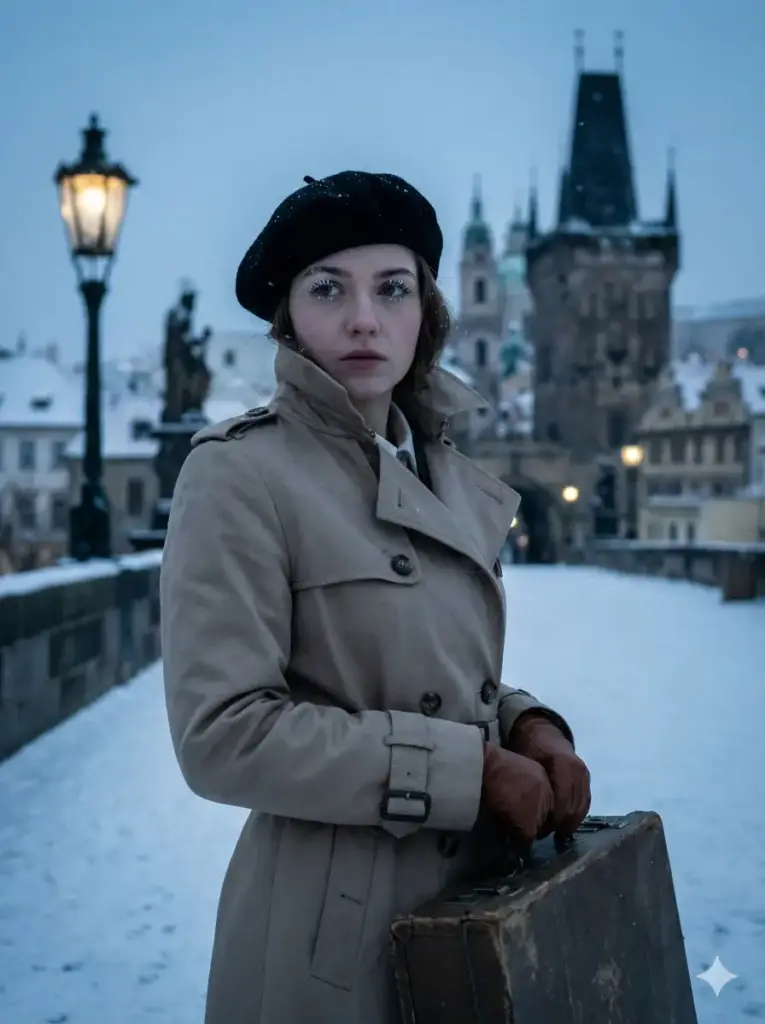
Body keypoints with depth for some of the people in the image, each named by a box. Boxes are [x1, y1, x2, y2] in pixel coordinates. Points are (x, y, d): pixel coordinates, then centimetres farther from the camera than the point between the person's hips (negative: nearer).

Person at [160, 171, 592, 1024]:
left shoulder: (447, 474, 6)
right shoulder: (238, 474, -15)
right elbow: (222, 734, -22)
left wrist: (528, 726, -6)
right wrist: (470, 769, -20)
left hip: (476, 892, 7)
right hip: (337, 922, -6)